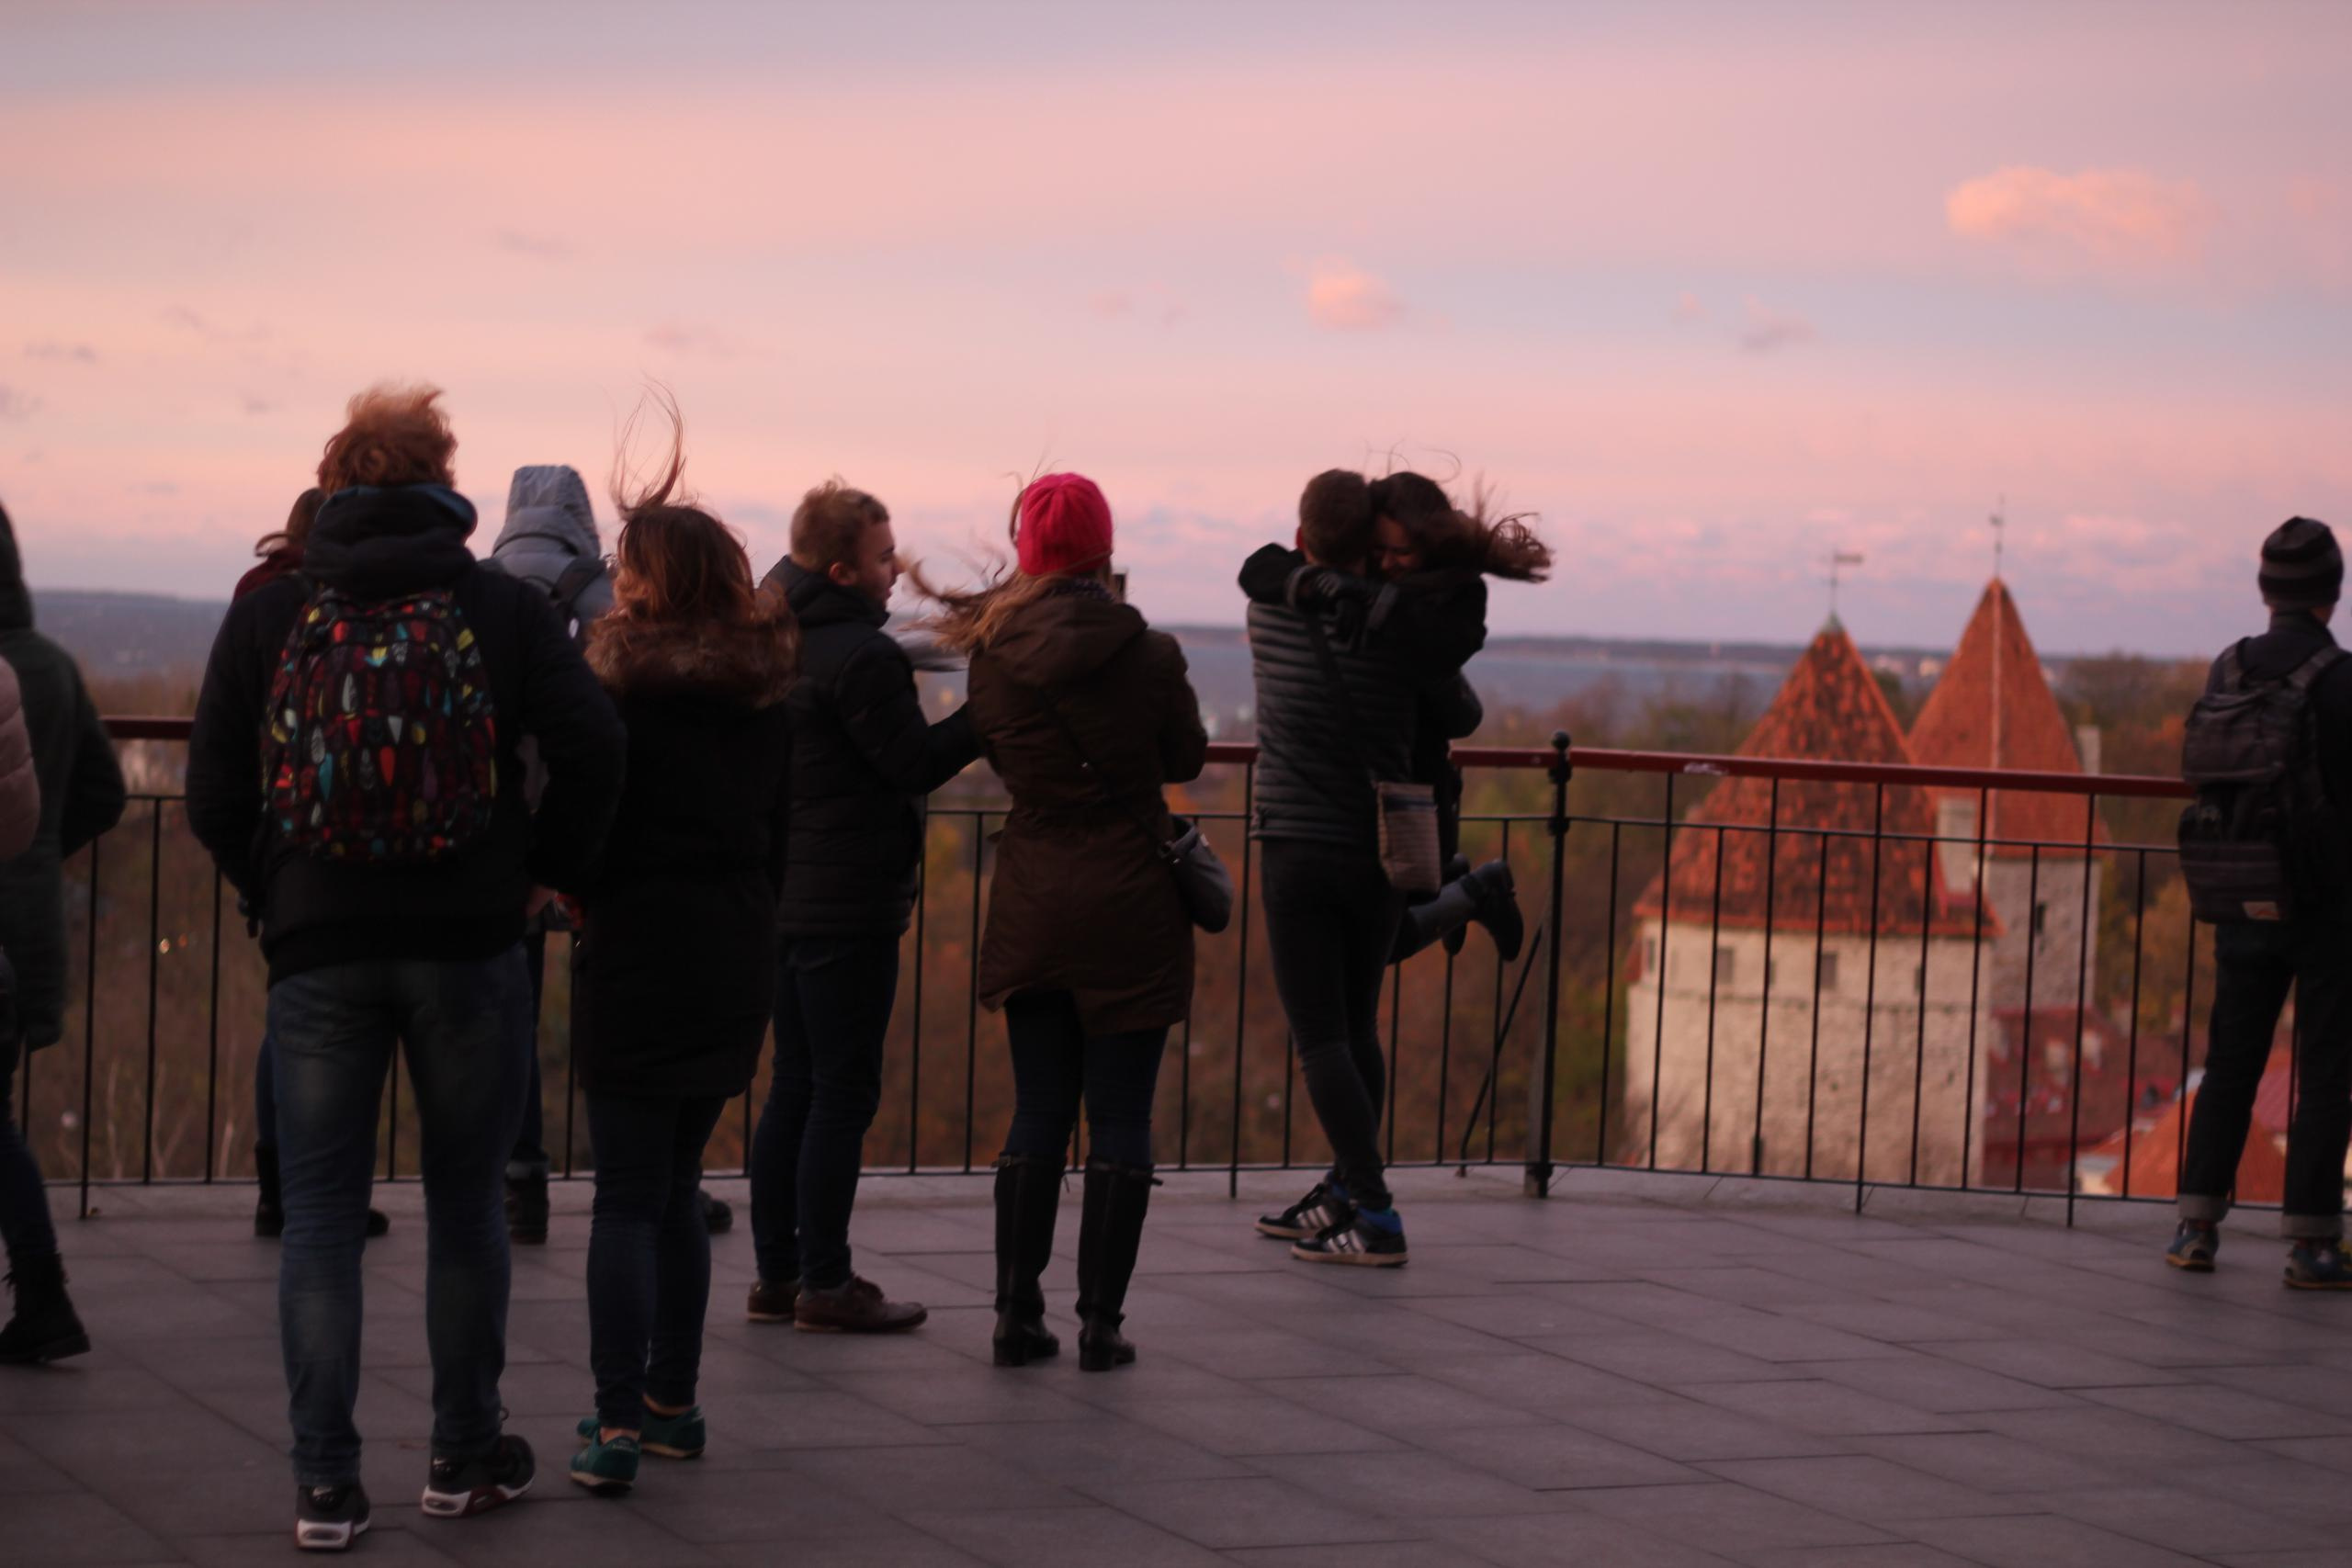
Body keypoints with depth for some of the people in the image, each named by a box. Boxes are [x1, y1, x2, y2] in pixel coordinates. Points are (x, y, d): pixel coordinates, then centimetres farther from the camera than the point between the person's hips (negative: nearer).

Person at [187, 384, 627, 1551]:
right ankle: (465, 1459, 20)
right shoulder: (503, 609, 0)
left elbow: (214, 797, -2)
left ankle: (325, 1485, 1)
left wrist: (276, 893, 12)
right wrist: (545, 869, 4)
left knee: (321, 1216, 5)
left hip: (316, 950, 0)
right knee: (466, 1206, 12)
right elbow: (593, 748, -10)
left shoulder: (267, 613, 1)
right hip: (468, 949, 0)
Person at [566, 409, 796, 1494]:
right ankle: (671, 1402, 23)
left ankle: (618, 1424, -6)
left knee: (628, 1197, -2)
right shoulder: (766, 700, 6)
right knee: (677, 1188, 17)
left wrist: (583, 895, 9)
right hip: (736, 963, 6)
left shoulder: (623, 692, -12)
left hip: (636, 959, -6)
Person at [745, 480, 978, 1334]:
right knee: (843, 1092, -3)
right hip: (849, 904, -9)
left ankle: (776, 1273, 17)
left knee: (795, 1085, 14)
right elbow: (916, 761, -14)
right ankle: (824, 1284, 0)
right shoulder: (860, 655, -17)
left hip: (783, 898, 9)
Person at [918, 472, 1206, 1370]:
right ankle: (1100, 1321, 3)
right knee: (1119, 1118, 3)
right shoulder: (1147, 657, -12)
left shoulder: (994, 657, -5)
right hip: (1131, 903, -3)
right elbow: (1186, 759, 4)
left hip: (1033, 906, 3)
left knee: (1038, 1112, 11)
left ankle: (1017, 1313, 9)